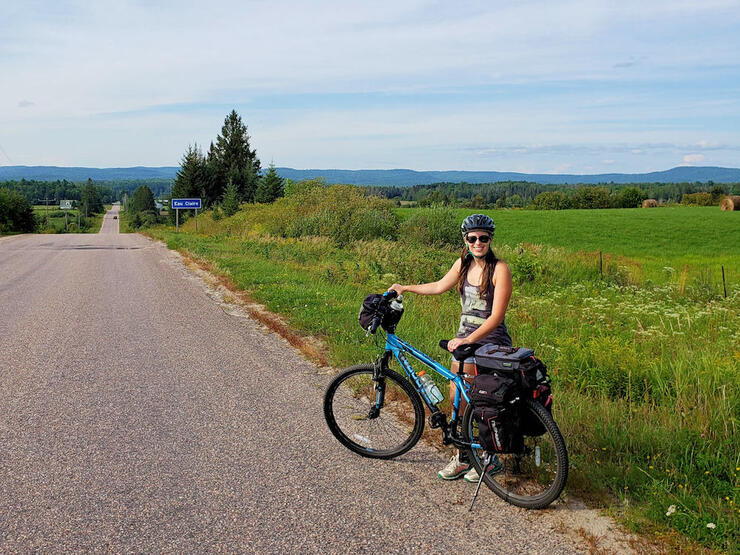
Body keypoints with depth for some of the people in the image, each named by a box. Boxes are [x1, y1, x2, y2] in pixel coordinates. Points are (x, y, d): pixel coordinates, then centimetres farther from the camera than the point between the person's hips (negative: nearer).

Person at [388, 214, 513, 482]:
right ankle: (462, 456, 21)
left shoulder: (499, 269, -15)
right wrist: (404, 288, 23)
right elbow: (440, 287, 19)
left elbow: (496, 316, -20)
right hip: (464, 339, 6)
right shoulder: (463, 264, 4)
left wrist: (468, 340, -28)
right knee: (457, 397, 6)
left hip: (491, 342, -6)